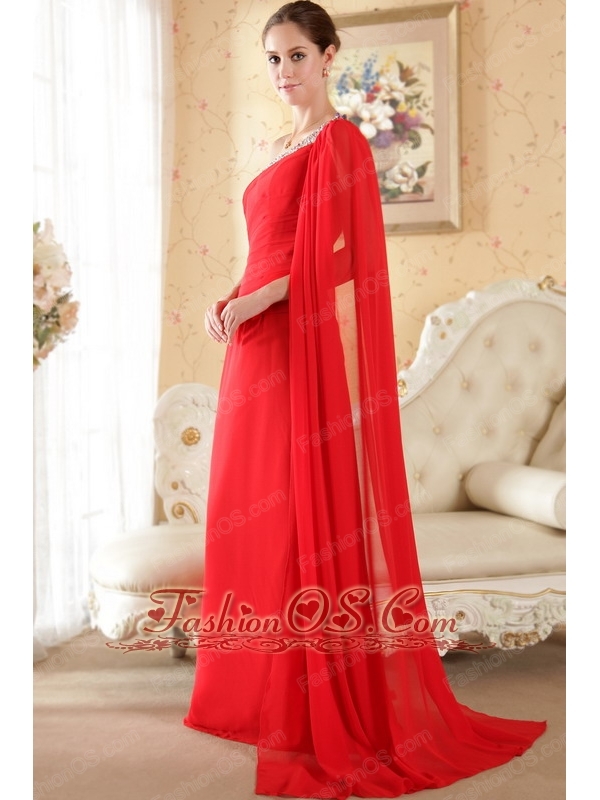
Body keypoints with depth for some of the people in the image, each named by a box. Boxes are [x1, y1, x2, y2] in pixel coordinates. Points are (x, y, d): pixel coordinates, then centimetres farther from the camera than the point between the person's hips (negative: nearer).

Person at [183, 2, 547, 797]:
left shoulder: (340, 141, -6)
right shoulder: (284, 146, 20)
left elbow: (333, 258, -14)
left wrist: (255, 302, -17)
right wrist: (231, 302, 4)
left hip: (307, 350, -9)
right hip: (258, 348, 9)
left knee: (311, 513, -4)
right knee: (253, 511, 11)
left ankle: (329, 709, 10)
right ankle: (268, 687, 24)